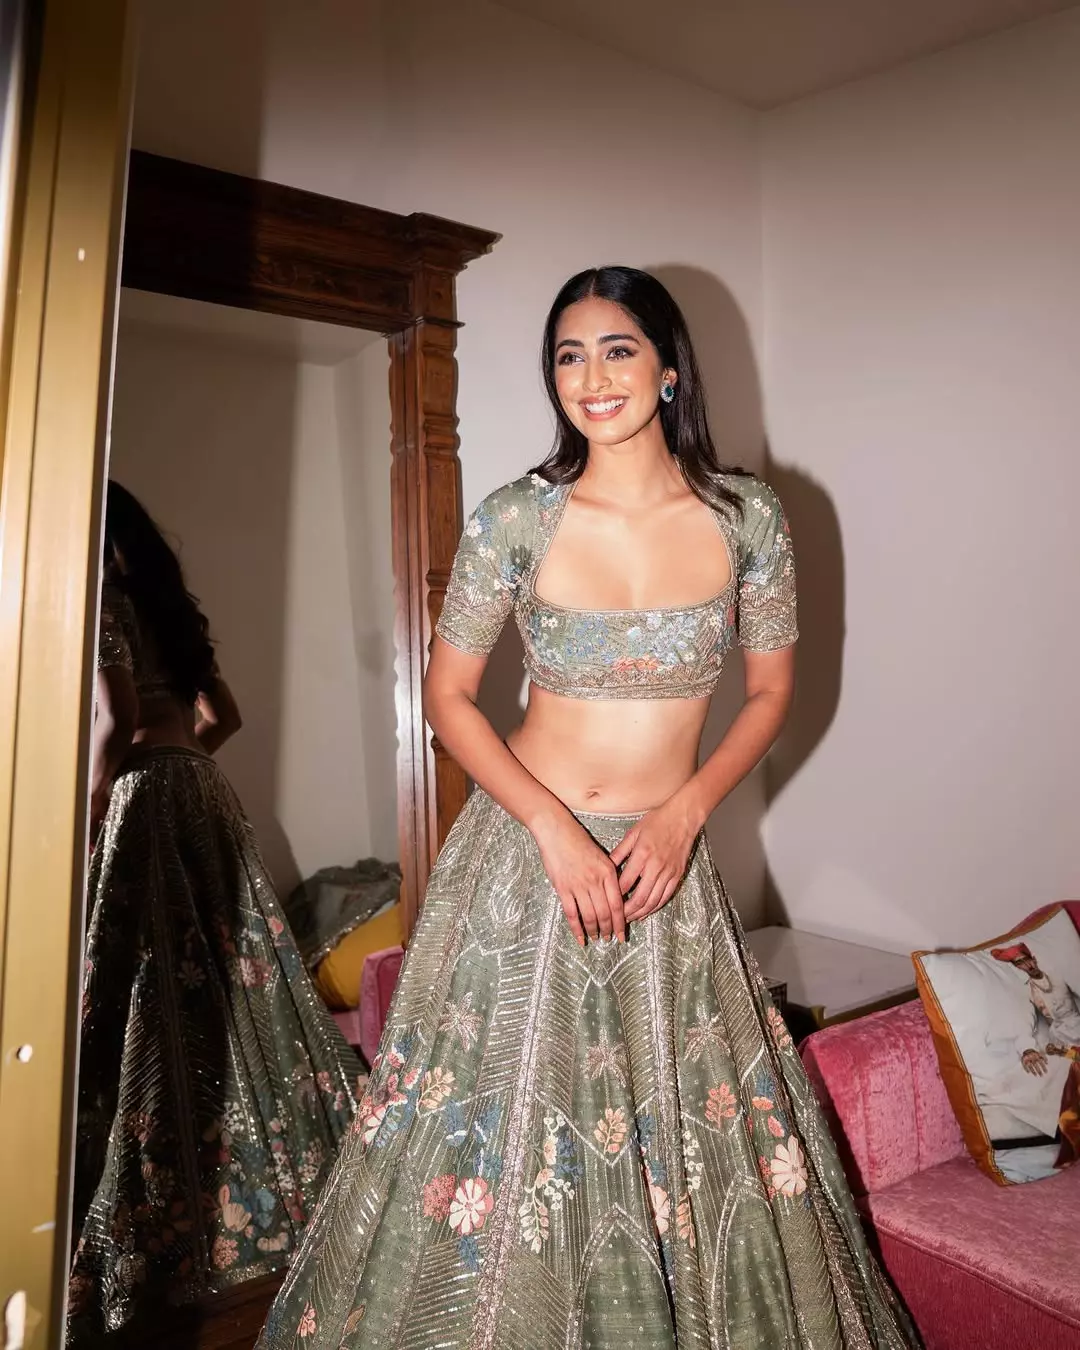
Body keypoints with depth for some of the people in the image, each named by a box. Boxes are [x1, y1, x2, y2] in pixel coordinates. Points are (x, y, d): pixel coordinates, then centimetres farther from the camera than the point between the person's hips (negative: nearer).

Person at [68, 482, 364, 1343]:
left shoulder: (99, 596, -8)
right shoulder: (163, 601, 16)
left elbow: (117, 723, -20)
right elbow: (223, 715, 22)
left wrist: (86, 819, -14)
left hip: (147, 804, -8)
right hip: (203, 796, 8)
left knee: (148, 1009, -3)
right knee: (222, 990, 16)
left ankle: (157, 1229, 7)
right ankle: (256, 1188, 30)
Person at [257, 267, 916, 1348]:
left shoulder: (746, 517, -4)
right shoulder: (517, 518, -9)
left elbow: (771, 692, 6)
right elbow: (446, 696, -2)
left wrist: (684, 813, -8)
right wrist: (557, 831, -12)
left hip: (666, 859, 2)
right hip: (523, 851, -1)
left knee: (688, 1136, 11)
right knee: (500, 1128, 10)